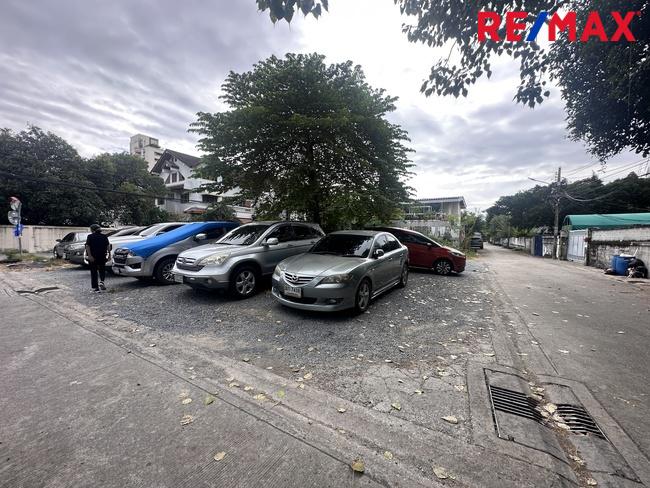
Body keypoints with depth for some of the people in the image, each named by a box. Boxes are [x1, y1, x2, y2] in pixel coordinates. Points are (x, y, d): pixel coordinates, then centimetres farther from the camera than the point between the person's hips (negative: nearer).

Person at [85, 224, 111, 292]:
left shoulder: (90, 236, -2)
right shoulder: (104, 236, 5)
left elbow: (87, 246, -13)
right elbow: (108, 246, -3)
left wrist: (89, 255, -18)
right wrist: (108, 254, -2)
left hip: (92, 257, -2)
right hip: (102, 256, 2)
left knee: (93, 272, 7)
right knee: (102, 270, 15)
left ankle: (95, 287, 10)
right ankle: (101, 281, -11)